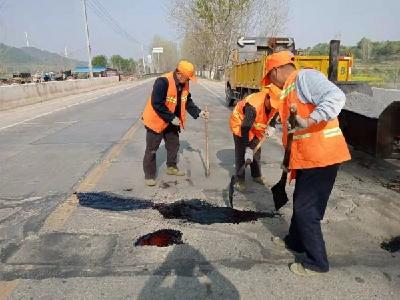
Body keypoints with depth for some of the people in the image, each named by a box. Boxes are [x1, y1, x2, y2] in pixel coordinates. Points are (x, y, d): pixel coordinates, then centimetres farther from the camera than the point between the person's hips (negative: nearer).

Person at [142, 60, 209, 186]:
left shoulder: (184, 84, -3)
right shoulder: (163, 81, -28)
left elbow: (187, 101, 8)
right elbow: (157, 104, -29)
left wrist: (198, 112, -4)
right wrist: (171, 118, -24)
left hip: (172, 121, 8)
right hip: (156, 120, -8)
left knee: (174, 144, 18)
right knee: (151, 149, 1)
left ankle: (171, 167, 38)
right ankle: (149, 175, 13)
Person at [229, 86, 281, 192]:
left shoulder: (274, 103, -19)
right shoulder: (253, 105, -41)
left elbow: (273, 115, 4)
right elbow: (245, 128, -40)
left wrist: (271, 127, -16)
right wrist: (248, 148, -41)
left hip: (255, 126, 7)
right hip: (240, 123, -6)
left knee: (256, 150, 12)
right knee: (241, 152, -9)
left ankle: (257, 175, 28)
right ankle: (239, 180, 1)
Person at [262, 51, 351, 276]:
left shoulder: (305, 77, -11)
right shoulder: (289, 89, 19)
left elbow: (336, 96, -26)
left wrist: (310, 120, -36)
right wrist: (290, 160, 24)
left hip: (321, 156, -10)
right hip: (306, 157, 10)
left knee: (306, 209, -2)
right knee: (301, 202, 22)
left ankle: (317, 263, 14)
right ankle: (295, 242, 42)